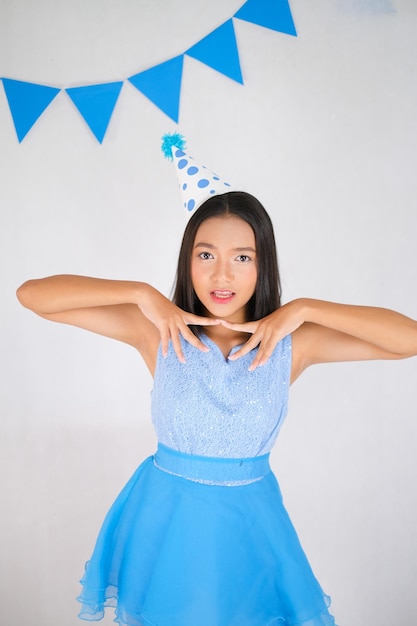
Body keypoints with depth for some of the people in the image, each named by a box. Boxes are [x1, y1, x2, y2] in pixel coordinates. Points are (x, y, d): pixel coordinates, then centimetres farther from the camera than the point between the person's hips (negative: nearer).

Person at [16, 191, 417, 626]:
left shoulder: (291, 342, -12)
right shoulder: (158, 330, -14)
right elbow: (31, 293, -16)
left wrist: (304, 308, -24)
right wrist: (141, 293, -24)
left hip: (249, 521, 1)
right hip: (166, 517, 0)